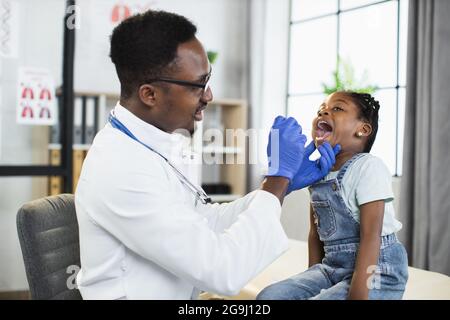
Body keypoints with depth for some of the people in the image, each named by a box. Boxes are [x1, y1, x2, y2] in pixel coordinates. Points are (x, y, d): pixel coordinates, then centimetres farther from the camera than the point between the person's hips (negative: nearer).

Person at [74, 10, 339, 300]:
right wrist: (279, 177, -17)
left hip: (183, 293, 7)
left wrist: (286, 181, -1)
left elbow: (208, 222, 7)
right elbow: (223, 272, -25)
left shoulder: (159, 143, 1)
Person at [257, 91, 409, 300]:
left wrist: (357, 295, -22)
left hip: (375, 272, -7)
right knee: (268, 296, -7)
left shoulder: (368, 167, -15)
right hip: (332, 267, 7)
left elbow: (370, 236, -20)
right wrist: (312, 281, 10)